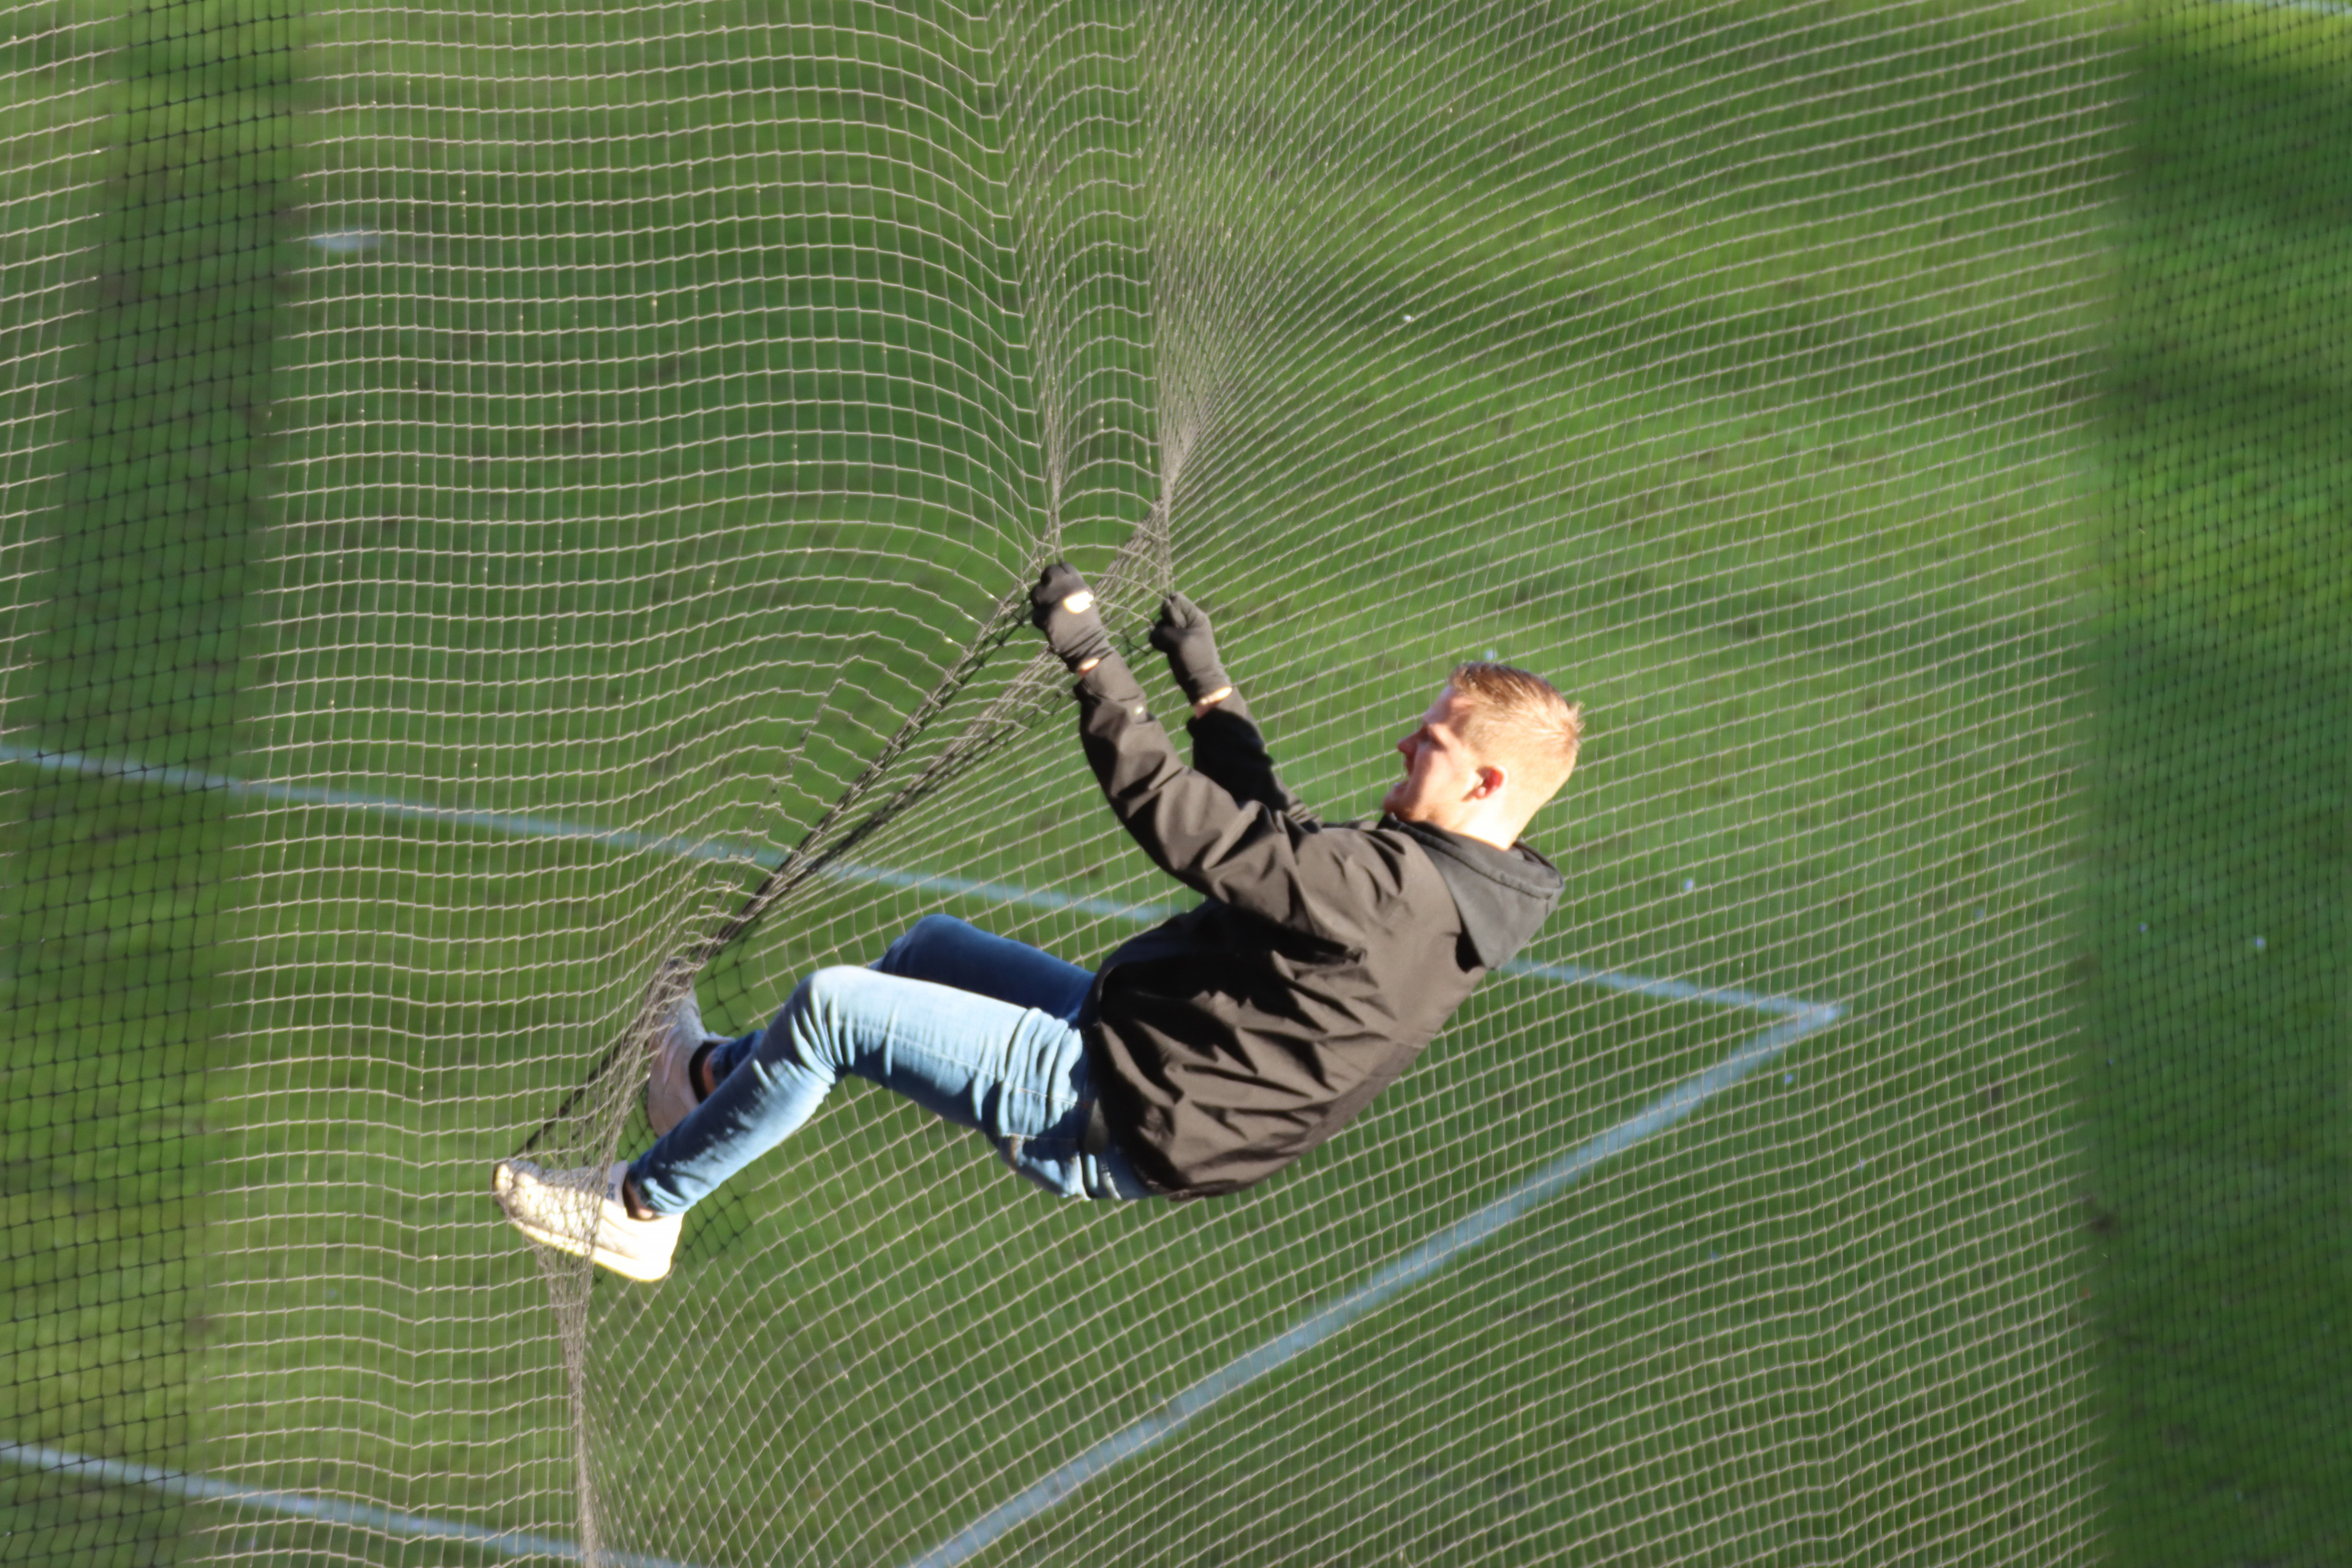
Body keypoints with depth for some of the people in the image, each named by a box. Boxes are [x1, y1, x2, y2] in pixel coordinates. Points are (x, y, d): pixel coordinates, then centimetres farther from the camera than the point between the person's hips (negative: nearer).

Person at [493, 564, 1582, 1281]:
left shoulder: (1386, 890, -28)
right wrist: (1209, 687, 25)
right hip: (1133, 1043, 10)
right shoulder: (1446, 888, 3)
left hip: (1109, 1124, -10)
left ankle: (639, 1210, 4)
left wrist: (1092, 660, -22)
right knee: (932, 947, 28)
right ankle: (714, 1080, 43)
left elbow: (1184, 827, -28)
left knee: (831, 1007, -11)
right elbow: (1274, 837, 20)